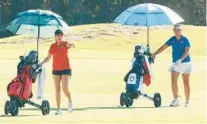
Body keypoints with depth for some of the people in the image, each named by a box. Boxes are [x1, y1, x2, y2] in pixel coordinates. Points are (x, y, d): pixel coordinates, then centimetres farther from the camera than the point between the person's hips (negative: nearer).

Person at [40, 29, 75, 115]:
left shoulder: (65, 44, -3)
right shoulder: (53, 46, 5)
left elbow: (68, 45, -28)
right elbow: (48, 58, 11)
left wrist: (71, 45, -51)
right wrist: (42, 63, -7)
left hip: (65, 69, -3)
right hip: (56, 69, 3)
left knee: (65, 88, -14)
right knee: (57, 89, 1)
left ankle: (70, 102, 15)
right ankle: (58, 109, 4)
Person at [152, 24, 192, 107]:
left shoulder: (185, 40, -7)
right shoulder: (172, 39, 5)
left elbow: (187, 51, -16)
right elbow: (164, 47, 5)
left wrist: (180, 60, -29)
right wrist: (155, 54, -5)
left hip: (185, 62, -3)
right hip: (175, 63, 3)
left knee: (186, 83, 4)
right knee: (173, 81, -10)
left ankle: (187, 101, 12)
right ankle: (175, 100, -5)